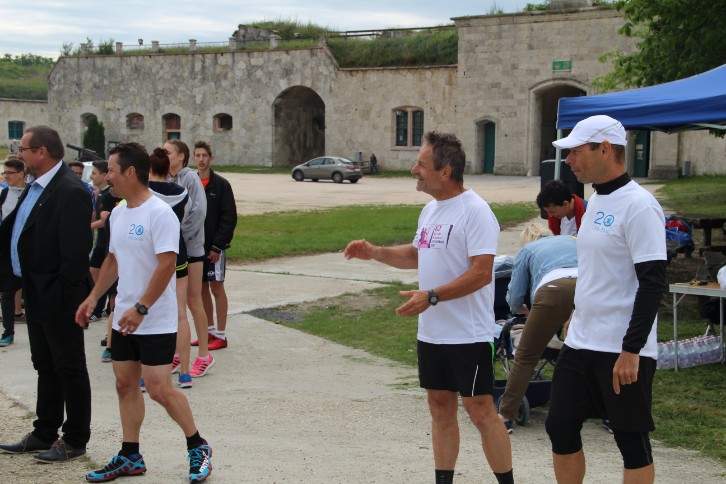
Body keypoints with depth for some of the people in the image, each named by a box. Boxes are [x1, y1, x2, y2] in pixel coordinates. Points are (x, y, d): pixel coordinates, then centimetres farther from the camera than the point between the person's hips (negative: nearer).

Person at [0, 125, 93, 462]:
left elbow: (76, 250, -23)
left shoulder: (70, 191, -20)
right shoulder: (36, 188, 11)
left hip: (58, 297, -9)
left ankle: (75, 440, 14)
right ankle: (44, 434, 30)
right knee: (45, 367, 18)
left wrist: (63, 292, -21)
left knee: (69, 368, 3)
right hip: (37, 295, 9)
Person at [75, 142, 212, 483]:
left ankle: (197, 447, 11)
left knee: (159, 389, -8)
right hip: (124, 319, 8)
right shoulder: (118, 213, 10)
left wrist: (141, 308, -25)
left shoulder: (160, 214, -17)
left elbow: (166, 265, -22)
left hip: (155, 322, -8)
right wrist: (93, 297, 12)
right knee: (125, 385, 11)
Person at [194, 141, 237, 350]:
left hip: (214, 247, -5)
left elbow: (229, 218, -10)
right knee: (202, 288, 10)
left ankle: (221, 335, 4)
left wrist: (217, 246, -15)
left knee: (216, 287, -2)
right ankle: (210, 331, 21)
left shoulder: (221, 185, -7)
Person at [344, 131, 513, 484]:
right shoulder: (430, 210, 12)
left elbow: (481, 272, -22)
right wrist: (374, 253, 12)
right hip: (431, 333, 9)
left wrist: (431, 296, -27)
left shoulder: (474, 211, -16)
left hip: (468, 335, -8)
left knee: (480, 410, -3)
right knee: (440, 407, 14)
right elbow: (418, 255, 26)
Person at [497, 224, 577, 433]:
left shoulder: (527, 251, 30)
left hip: (555, 289, -3)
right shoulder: (570, 240, 39)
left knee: (526, 357, 7)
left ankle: (505, 416, 7)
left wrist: (522, 311, 46)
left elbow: (515, 299, 23)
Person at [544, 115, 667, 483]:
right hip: (580, 343, 9)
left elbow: (652, 283, -20)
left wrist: (631, 350, -22)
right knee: (560, 427, 12)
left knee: (632, 440, 2)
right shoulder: (596, 201, 12)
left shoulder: (638, 205, -16)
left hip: (623, 351, -9)